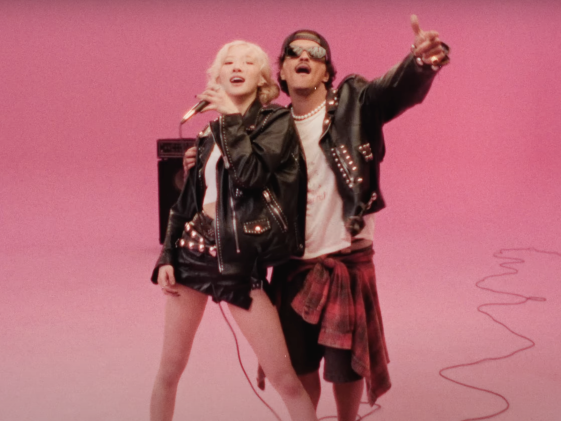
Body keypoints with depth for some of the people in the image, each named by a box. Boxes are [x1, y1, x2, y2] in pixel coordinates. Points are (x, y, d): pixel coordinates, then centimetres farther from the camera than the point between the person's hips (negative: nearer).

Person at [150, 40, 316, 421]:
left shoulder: (277, 121, -2)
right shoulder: (211, 131, 12)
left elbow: (251, 174, -20)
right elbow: (186, 199, 14)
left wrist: (231, 117, -11)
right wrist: (167, 256, 6)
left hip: (239, 262, -4)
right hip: (192, 252, 5)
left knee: (284, 377, -3)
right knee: (170, 369, 10)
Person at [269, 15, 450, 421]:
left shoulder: (353, 102, -7)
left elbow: (399, 89, -26)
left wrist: (423, 60, -47)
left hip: (345, 260, -3)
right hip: (293, 265, 3)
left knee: (346, 365, 11)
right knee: (298, 364, 16)